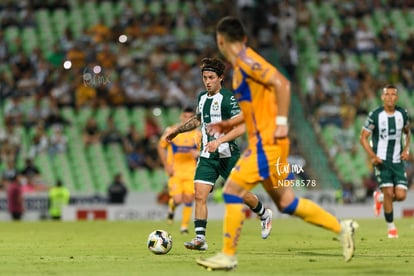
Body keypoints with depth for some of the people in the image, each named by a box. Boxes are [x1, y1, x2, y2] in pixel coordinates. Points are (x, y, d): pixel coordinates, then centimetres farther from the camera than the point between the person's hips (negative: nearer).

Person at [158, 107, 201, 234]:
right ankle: (171, 206, 23)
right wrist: (166, 165, -2)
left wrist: (198, 153, -17)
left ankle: (184, 226, 9)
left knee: (188, 199, -4)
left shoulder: (198, 135, 1)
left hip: (190, 171, 2)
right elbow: (161, 147, 7)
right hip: (175, 171, -2)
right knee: (178, 200, -13)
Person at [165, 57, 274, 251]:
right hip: (207, 156, 5)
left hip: (227, 155, -5)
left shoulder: (228, 99, -12)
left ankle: (264, 215, 36)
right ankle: (200, 239, -11)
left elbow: (240, 128, -19)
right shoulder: (202, 98, 9)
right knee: (200, 195, -11)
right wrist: (177, 131, 26)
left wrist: (219, 141, -29)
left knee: (242, 194, 6)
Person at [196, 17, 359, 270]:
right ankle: (342, 227, 17)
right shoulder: (242, 64, 17)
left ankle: (228, 256, -4)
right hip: (263, 143, 10)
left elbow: (282, 83, -22)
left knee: (232, 191, -9)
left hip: (267, 142, -10)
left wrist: (281, 123, -23)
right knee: (286, 203, 12)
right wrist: (229, 124, 20)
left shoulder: (246, 60, -12)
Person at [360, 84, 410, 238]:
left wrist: (406, 149, 3)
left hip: (398, 161, 3)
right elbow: (363, 137, -3)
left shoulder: (402, 114, 1)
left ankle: (379, 197, 26)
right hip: (381, 160, -3)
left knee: (401, 195, -7)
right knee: (388, 192, -14)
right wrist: (372, 156, -15)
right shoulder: (375, 115, -10)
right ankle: (391, 227, 5)